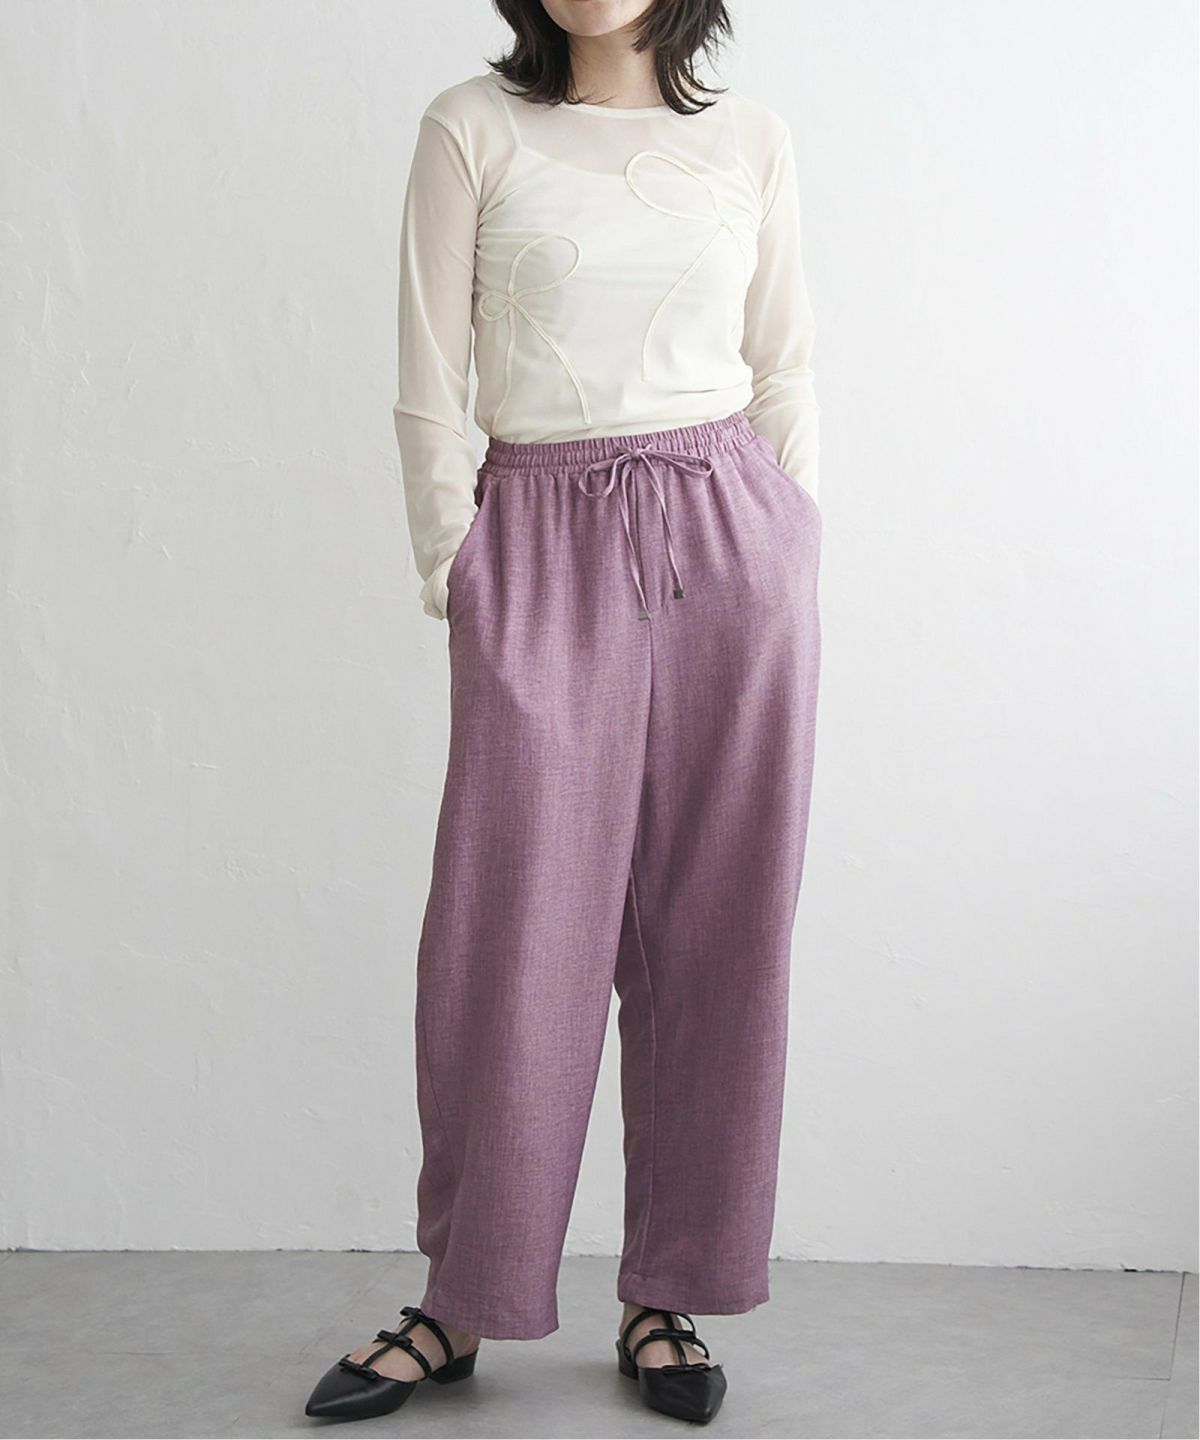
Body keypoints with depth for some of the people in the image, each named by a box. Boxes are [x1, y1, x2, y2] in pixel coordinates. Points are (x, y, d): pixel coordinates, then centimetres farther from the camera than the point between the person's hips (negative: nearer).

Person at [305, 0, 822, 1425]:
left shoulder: (753, 141, 9)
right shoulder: (473, 130, 3)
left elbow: (785, 377, 12)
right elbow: (431, 389, 2)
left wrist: (789, 561, 7)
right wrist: (453, 576, -1)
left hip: (729, 535, 2)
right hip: (544, 548, -2)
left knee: (710, 937, 4)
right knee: (510, 932, -1)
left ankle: (667, 1298, 18)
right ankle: (460, 1303, 15)